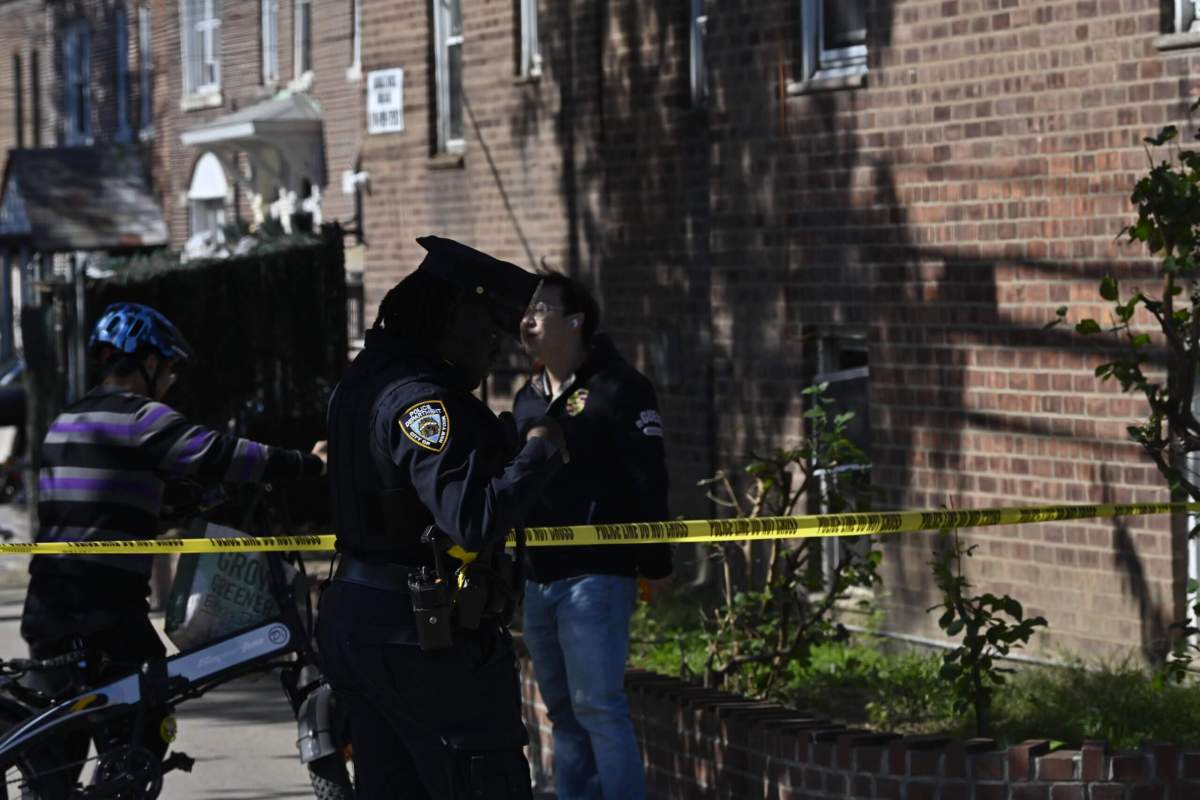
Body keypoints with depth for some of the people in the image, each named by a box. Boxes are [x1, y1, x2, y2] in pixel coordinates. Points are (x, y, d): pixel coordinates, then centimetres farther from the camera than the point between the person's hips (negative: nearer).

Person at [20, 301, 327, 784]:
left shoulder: (65, 422, 19)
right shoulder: (140, 417, -8)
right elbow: (218, 456, -15)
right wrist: (310, 465, -11)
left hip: (48, 598, 9)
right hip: (106, 604, -8)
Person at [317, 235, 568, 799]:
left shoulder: (366, 378, 13)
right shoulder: (423, 399, -19)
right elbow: (475, 521, -28)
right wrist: (539, 452, -15)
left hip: (357, 622, 10)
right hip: (429, 640, -10)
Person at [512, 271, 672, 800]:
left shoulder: (618, 389, -8)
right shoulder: (529, 397, 16)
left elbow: (648, 481, -11)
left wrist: (654, 564, -13)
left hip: (595, 575, -8)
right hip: (539, 577, 8)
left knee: (597, 706, -11)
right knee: (563, 711, 11)